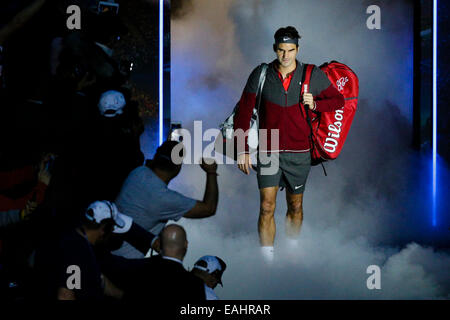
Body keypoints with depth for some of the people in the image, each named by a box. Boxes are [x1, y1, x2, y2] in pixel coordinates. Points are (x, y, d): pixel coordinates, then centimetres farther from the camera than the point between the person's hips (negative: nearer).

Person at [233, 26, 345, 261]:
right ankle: (267, 260, -8)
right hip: (268, 151, -1)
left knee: (295, 207, 13)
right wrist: (242, 150, 1)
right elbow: (244, 112, 4)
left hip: (299, 152, 1)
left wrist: (314, 104, -10)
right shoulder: (261, 75, -3)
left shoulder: (313, 76, -2)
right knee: (267, 207, -11)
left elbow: (338, 100, 11)